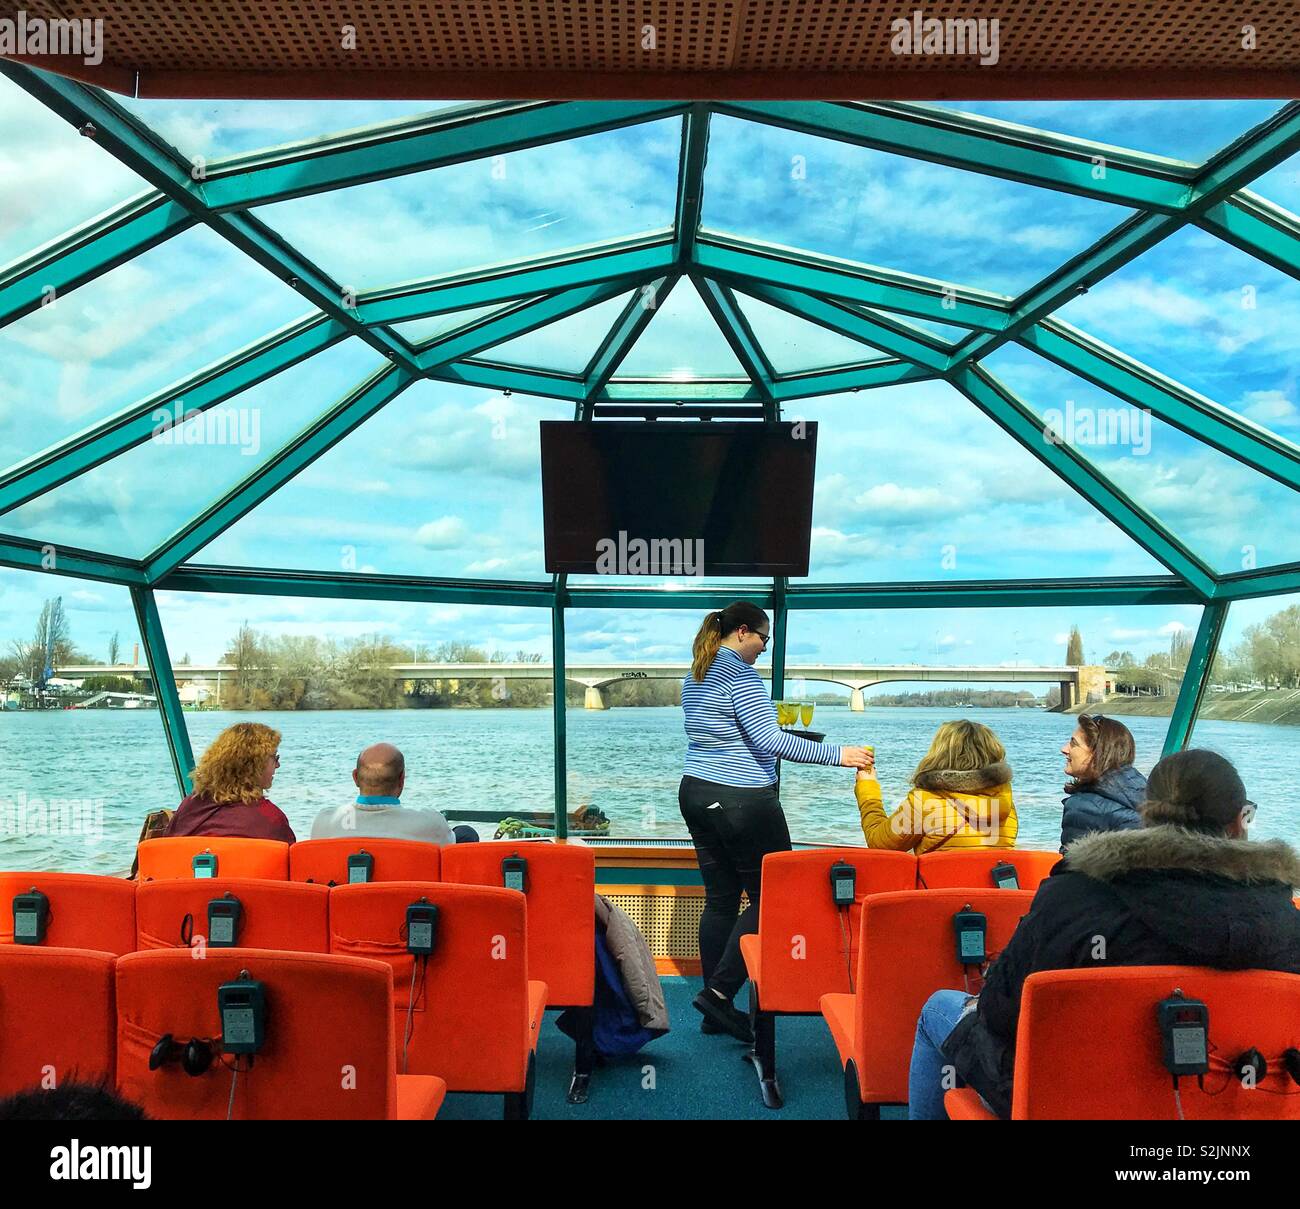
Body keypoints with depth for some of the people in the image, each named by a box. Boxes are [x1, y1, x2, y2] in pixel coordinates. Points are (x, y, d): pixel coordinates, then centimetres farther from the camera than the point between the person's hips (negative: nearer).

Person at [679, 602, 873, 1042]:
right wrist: (836, 754, -17)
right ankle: (719, 991, -3)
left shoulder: (695, 678, 14)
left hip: (696, 792, 9)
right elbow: (768, 740, -20)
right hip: (742, 801, -9)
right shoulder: (741, 675, -14)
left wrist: (771, 727, 30)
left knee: (720, 898, 12)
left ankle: (716, 1010, 16)